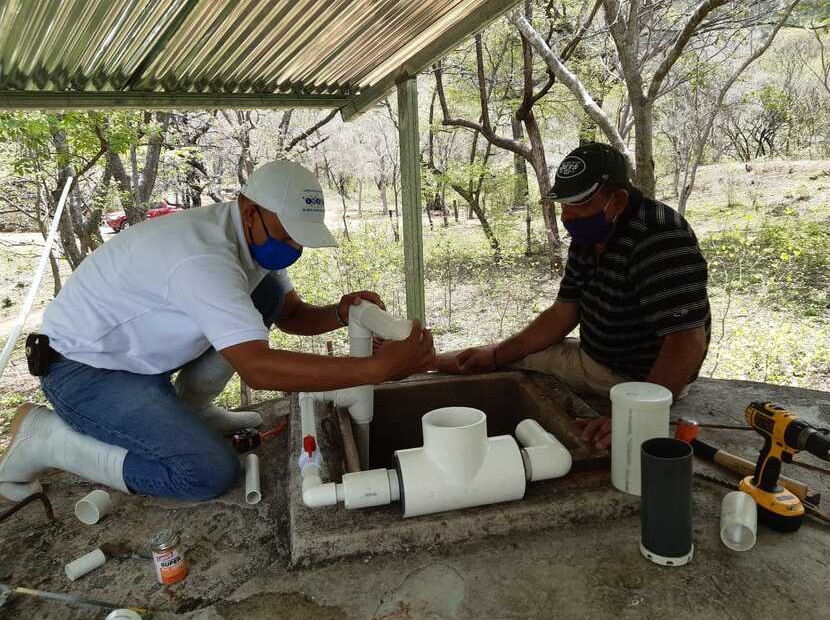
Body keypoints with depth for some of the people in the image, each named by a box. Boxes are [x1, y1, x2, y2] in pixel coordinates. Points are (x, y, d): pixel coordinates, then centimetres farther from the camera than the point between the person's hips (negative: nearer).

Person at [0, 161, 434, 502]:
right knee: (211, 473, -22)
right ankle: (45, 437, -4)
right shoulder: (203, 256, -34)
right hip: (85, 371, -8)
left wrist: (338, 315, -17)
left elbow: (290, 314, 6)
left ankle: (192, 409, 8)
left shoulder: (256, 237, -5)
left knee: (267, 290, -4)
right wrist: (377, 367, -42)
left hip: (142, 355, 9)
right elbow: (256, 368, -41)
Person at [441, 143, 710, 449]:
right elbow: (563, 314, 6)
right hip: (592, 359, 8)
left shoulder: (659, 238, -28)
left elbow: (688, 343, -34)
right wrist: (496, 355, -1)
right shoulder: (587, 236, 1)